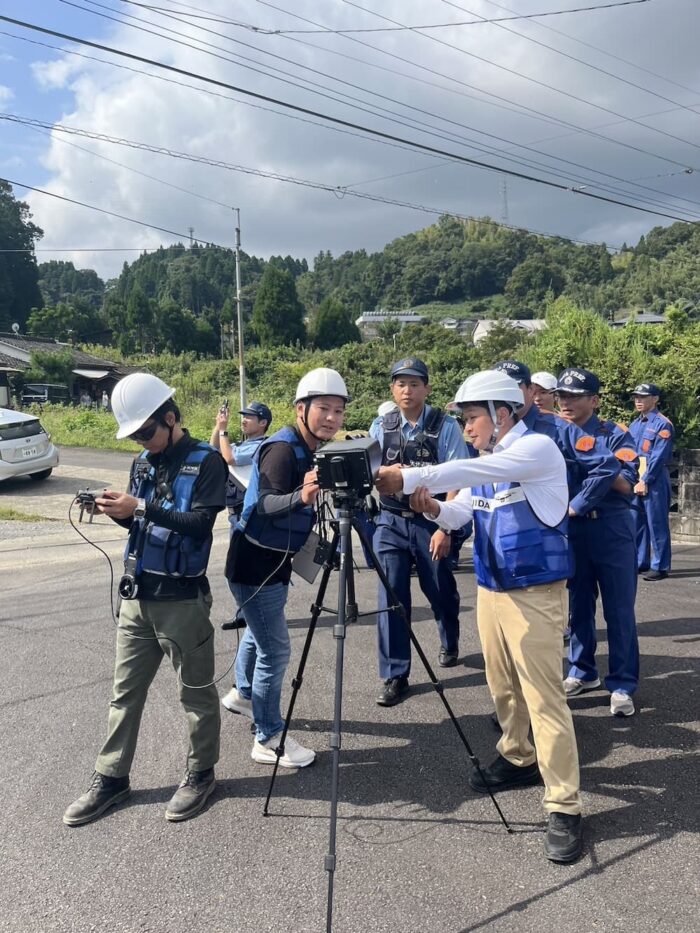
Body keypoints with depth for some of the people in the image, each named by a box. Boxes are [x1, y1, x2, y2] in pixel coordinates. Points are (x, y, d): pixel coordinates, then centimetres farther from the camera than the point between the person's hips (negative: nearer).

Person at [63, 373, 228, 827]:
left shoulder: (206, 461, -9)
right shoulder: (142, 463, 10)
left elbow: (201, 523, -18)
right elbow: (143, 524, 15)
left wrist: (141, 508, -24)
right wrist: (120, 512, -6)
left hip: (183, 598, -6)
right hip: (137, 594, 6)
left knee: (196, 691, 9)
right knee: (126, 690, 14)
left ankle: (201, 773, 25)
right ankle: (111, 777, 27)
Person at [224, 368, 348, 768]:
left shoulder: (315, 451, 4)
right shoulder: (283, 448, -22)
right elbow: (265, 503, -36)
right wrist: (300, 497, -54)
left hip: (276, 559, 9)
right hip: (255, 562, -9)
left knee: (259, 632, 27)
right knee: (275, 650, -4)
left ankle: (243, 694, 50)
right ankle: (269, 739, 10)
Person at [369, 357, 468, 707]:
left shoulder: (445, 426, -7)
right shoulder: (380, 427, 3)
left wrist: (446, 527, -15)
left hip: (432, 522, -2)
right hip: (391, 522, 2)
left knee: (441, 593, 16)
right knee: (391, 598, 0)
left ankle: (449, 645, 46)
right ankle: (394, 676, 11)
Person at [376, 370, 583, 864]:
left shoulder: (538, 448, -14)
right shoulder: (485, 465, 11)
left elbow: (471, 472, -29)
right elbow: (458, 515, 9)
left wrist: (409, 477, -32)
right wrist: (432, 508, -13)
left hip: (535, 594, -8)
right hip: (490, 590, 8)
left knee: (544, 699, -5)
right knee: (503, 688, 18)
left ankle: (565, 808, 5)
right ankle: (518, 759, 39)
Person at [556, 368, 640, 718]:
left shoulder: (615, 434, -5)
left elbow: (626, 484, -15)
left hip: (611, 531, -3)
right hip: (570, 530, 3)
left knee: (619, 610, 3)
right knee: (578, 606, 14)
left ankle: (622, 685, 13)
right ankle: (583, 672, 30)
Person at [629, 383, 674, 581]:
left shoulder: (662, 424, -8)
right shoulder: (634, 425, 15)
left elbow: (659, 457, -15)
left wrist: (645, 481, -18)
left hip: (654, 481, -8)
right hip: (634, 482, 8)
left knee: (657, 525, -2)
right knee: (635, 524, 11)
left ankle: (660, 567, 4)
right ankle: (640, 563, 21)